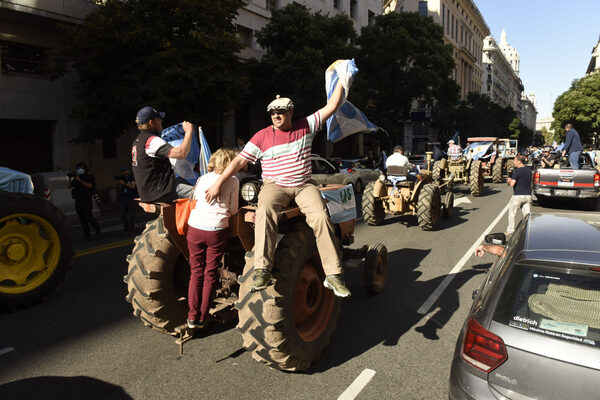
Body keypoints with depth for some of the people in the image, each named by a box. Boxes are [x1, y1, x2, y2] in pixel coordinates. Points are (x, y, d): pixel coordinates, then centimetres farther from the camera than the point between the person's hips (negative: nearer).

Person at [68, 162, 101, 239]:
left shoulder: (90, 176, 1)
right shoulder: (76, 177, 15)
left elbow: (89, 186, -15)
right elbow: (69, 186, 10)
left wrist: (80, 180, -21)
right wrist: (69, 178, -6)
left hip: (86, 201, -5)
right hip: (78, 201, 5)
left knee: (89, 217, -10)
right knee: (82, 219, 3)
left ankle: (98, 231, 8)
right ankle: (86, 235, 8)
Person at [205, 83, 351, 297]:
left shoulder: (305, 127, 8)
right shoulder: (262, 136, 4)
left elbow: (331, 106, 9)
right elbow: (240, 160, 3)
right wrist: (218, 184, -2)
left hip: (304, 185, 1)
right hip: (275, 186, -1)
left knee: (321, 217, -24)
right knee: (265, 210, -35)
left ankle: (333, 275, -17)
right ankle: (262, 269, -35)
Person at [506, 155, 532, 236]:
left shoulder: (516, 171, -12)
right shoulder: (529, 170, 11)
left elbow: (512, 184, -16)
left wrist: (509, 181, 6)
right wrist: (512, 180, 21)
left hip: (518, 195, -6)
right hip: (528, 195, 6)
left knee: (512, 213, 8)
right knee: (527, 214, 6)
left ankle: (510, 231, 13)